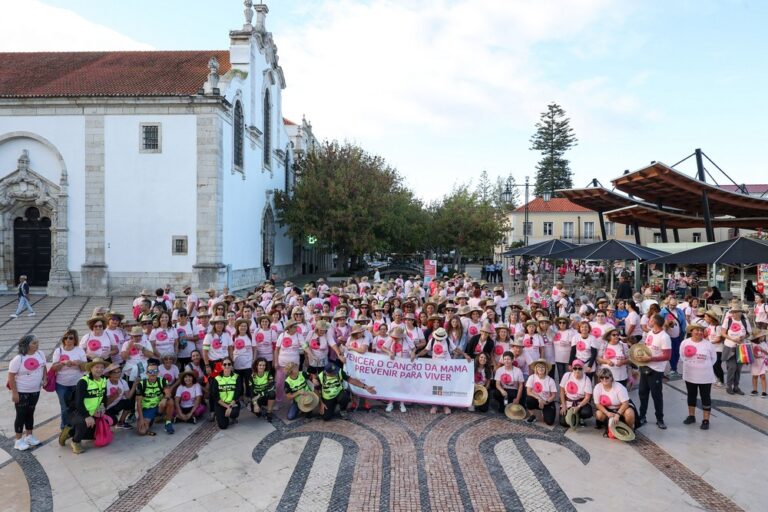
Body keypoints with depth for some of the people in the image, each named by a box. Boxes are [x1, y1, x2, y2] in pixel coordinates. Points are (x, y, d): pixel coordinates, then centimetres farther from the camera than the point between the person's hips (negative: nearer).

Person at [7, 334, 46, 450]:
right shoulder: (18, 359, -19)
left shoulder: (40, 354, -3)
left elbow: (43, 367, 12)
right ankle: (18, 440, 16)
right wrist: (14, 393, -16)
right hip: (21, 392, -5)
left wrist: (44, 379, -1)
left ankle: (29, 436, 30)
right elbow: (11, 377, -15)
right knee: (21, 415, 4)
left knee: (30, 413, 17)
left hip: (35, 391, 5)